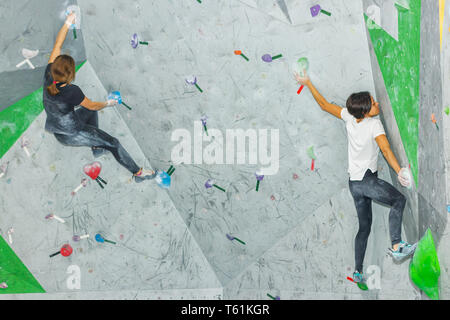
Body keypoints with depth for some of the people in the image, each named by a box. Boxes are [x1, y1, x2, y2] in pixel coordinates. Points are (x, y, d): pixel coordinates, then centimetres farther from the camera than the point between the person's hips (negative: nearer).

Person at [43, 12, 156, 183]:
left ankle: (96, 148, 42)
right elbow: (92, 105, -14)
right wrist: (108, 103, 5)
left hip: (55, 128, 8)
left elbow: (57, 46, -6)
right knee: (113, 143, 3)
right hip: (71, 135, -8)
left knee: (90, 112, 31)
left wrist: (67, 23, -1)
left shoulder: (48, 76, -16)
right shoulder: (72, 91, -32)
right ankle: (138, 173, 17)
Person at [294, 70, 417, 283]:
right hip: (368, 180, -7)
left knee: (364, 226, 14)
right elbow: (386, 150, -23)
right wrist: (400, 172, -30)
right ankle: (396, 246, -14)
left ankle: (358, 272, 16)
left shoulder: (349, 118, 3)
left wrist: (307, 83, 18)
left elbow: (324, 105, 11)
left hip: (353, 182, 7)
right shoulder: (374, 124, -12)